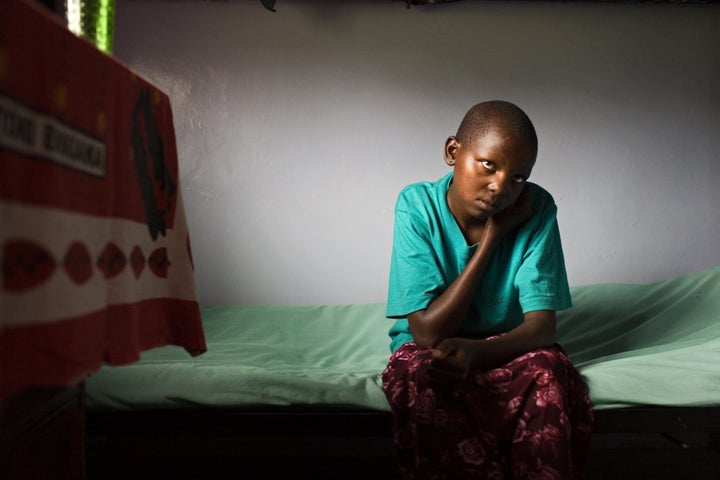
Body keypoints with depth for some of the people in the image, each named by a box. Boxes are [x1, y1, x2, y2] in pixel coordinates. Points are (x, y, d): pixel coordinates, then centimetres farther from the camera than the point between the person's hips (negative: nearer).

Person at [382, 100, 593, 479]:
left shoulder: (537, 209, -13)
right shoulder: (417, 206, -18)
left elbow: (542, 326, -15)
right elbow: (428, 333, -21)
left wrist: (475, 350, -37)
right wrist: (492, 237, -23)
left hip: (507, 348, 1)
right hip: (431, 349, -1)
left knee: (547, 370, -30)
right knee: (416, 374, -33)